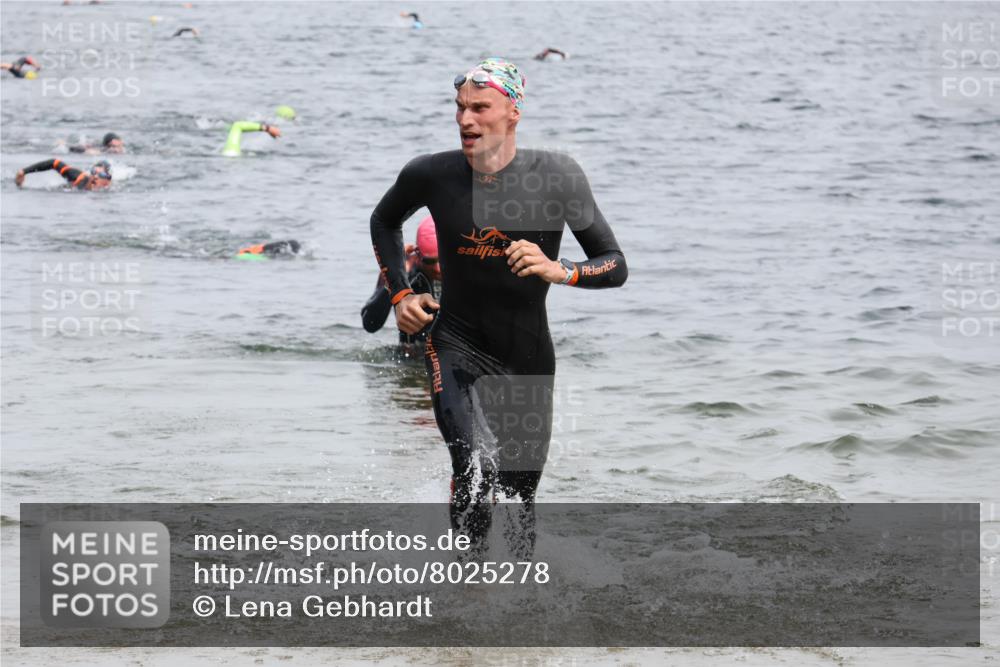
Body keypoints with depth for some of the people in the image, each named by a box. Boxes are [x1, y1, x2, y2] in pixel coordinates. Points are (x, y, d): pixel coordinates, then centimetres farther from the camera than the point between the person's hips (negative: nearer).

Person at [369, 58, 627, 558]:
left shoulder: (556, 176, -12)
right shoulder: (432, 175, -9)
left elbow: (615, 266, -9)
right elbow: (384, 221, 15)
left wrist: (558, 271, -27)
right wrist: (400, 294, 4)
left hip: (528, 354, 1)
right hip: (454, 345, -1)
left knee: (521, 496, 10)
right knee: (475, 469, -26)